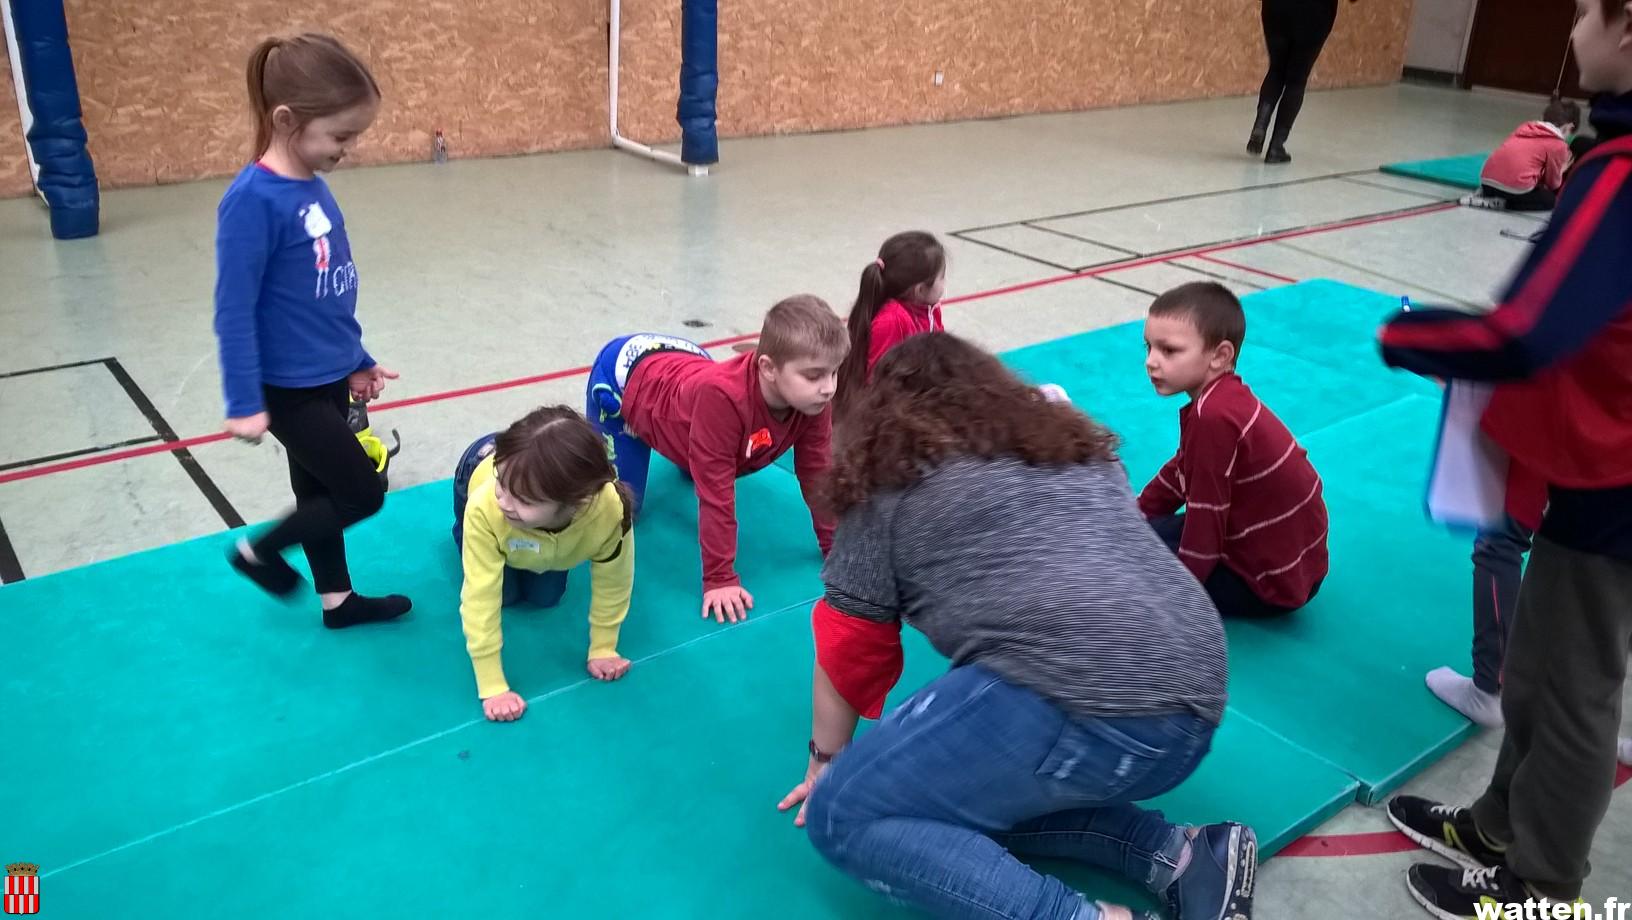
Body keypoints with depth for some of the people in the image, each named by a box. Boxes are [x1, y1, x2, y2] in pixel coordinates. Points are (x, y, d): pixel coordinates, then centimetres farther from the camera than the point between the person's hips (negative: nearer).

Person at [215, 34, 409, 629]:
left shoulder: (312, 186, 2)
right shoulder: (253, 200, -22)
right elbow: (234, 310, -20)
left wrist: (358, 360, 18)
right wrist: (244, 402, -18)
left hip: (329, 377, 8)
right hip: (290, 389, -8)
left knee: (321, 493, 20)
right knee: (361, 494, 2)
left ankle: (337, 600, 36)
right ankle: (258, 552, 23)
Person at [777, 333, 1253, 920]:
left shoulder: (891, 481, 9)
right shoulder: (1082, 448, 26)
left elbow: (849, 643, 15)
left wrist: (826, 757, 31)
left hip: (1074, 705, -8)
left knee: (843, 814, 3)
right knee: (972, 789, 24)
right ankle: (1183, 856, 8)